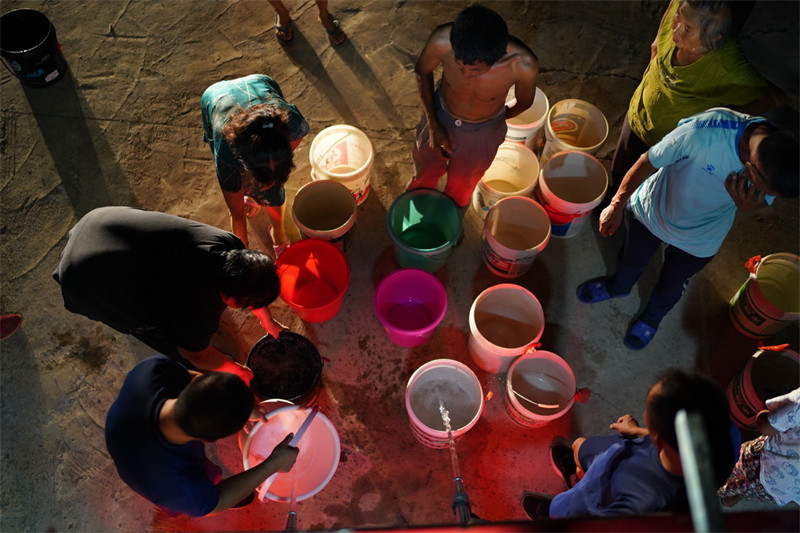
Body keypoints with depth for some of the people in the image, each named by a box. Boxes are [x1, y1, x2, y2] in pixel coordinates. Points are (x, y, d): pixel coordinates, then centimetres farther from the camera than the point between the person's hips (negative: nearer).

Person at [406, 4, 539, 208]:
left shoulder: (523, 65, -39)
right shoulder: (442, 41, -37)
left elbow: (524, 102, -13)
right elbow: (422, 71, -12)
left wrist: (499, 116, 7)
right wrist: (433, 126, -14)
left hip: (483, 134, 0)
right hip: (439, 118, 1)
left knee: (460, 189, 26)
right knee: (424, 176, 27)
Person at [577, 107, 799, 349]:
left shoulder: (780, 170, -30)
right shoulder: (706, 131, -42)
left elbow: (759, 201, -10)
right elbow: (650, 161, -25)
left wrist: (748, 204, -37)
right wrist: (617, 204, -13)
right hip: (650, 209, -2)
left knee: (672, 284, 26)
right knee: (632, 258, 27)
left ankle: (653, 316, 61)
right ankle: (619, 286, 64)